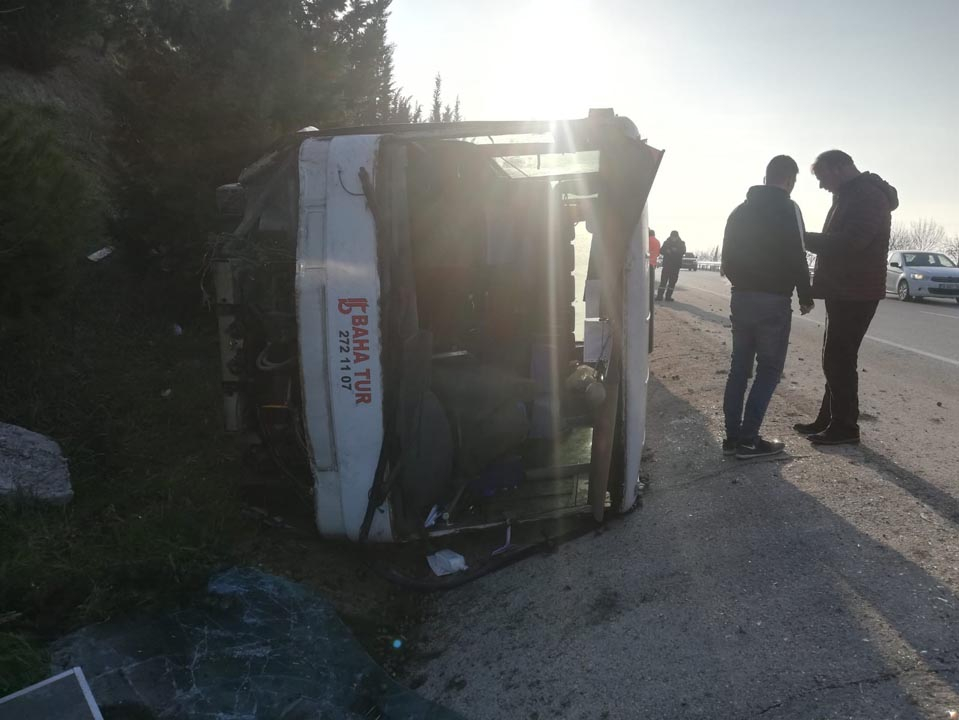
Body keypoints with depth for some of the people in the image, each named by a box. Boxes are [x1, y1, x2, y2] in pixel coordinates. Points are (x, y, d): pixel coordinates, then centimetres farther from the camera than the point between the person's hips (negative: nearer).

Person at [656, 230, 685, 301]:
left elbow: (683, 251, -7)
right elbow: (661, 251, 3)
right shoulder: (666, 242, 8)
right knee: (663, 279, -8)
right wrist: (667, 251, -17)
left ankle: (668, 296, 7)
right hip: (667, 264, -1)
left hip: (676, 265, 1)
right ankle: (659, 295, -9)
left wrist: (676, 250, -23)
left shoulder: (681, 243, 7)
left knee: (673, 280, 1)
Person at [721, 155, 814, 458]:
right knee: (769, 369, -1)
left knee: (739, 368, 10)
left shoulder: (740, 210, 13)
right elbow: (796, 258, -14)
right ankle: (748, 440, -4)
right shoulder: (788, 208, -8)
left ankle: (733, 436, 11)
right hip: (773, 301, -7)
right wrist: (806, 296, -3)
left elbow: (728, 258, 14)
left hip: (740, 298, 7)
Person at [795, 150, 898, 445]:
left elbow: (848, 243, -26)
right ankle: (828, 420, 22)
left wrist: (806, 238, -17)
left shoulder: (869, 196, -15)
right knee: (836, 358, 14)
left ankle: (845, 427, 1)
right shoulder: (850, 196, 18)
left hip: (855, 294, -11)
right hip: (843, 292, 11)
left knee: (839, 359, -8)